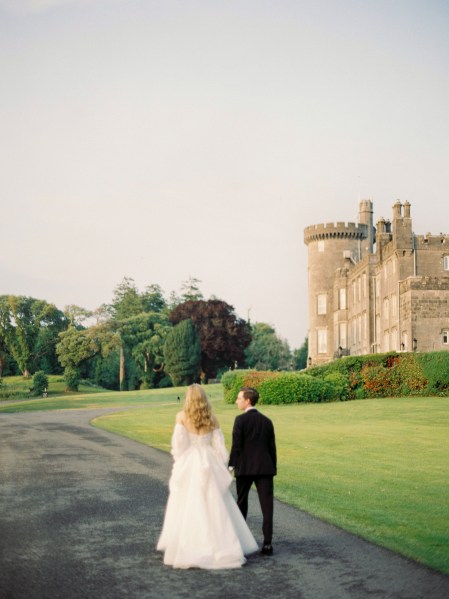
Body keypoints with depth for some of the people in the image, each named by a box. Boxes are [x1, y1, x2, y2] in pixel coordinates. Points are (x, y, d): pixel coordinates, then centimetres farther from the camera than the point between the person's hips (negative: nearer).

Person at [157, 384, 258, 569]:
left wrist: (179, 466, 4)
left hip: (188, 464, -2)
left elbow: (178, 445, -8)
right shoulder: (212, 418, 2)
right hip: (208, 464, 3)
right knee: (214, 507, 9)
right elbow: (219, 446, 3)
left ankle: (187, 550, 6)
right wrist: (221, 469, 11)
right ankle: (223, 548, 10)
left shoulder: (182, 416, -6)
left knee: (187, 508, 4)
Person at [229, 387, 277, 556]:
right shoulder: (267, 421, 9)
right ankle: (267, 543, -8)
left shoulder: (241, 420, -6)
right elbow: (272, 447, 10)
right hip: (265, 468, 3)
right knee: (267, 505, -2)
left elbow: (236, 445, -12)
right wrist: (273, 469, 16)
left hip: (244, 467, -3)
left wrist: (231, 466, -5)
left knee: (241, 503, 14)